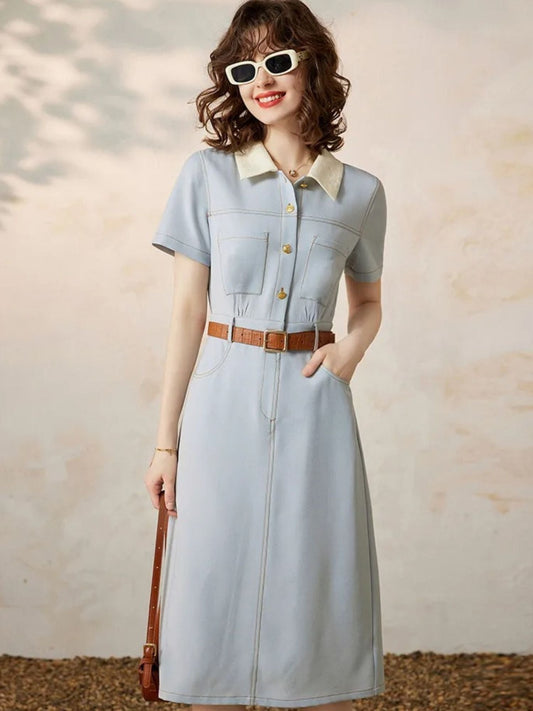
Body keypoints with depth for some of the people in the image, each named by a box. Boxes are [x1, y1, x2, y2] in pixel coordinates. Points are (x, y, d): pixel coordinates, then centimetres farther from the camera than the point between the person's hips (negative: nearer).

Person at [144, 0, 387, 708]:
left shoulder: (360, 193, 5)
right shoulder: (207, 175, 2)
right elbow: (188, 310, 1)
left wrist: (353, 347, -4)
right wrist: (166, 441, -1)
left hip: (314, 405, 1)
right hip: (225, 403, -1)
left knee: (315, 599, 5)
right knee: (217, 597, 4)